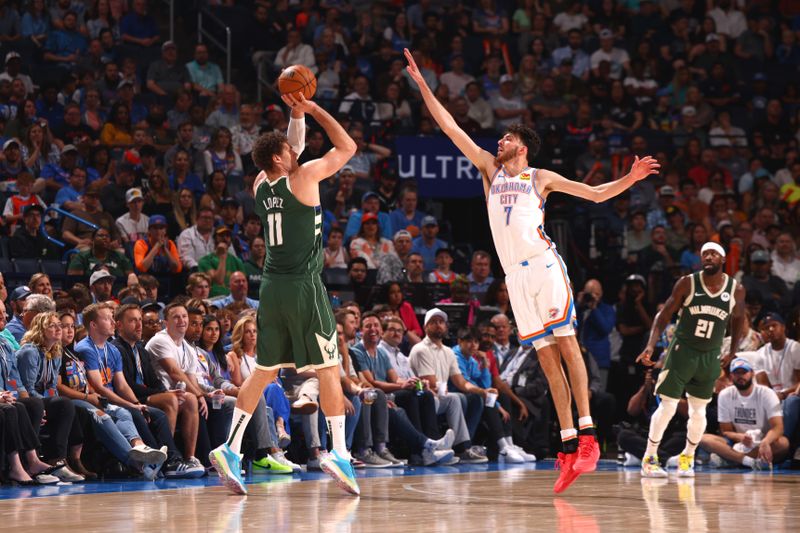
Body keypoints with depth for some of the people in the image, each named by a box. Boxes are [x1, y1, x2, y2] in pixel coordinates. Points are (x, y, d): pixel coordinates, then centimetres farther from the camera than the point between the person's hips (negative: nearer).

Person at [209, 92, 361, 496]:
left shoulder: (260, 186, 10)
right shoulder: (303, 177, -8)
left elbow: (294, 147, 28)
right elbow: (347, 147, 1)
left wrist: (297, 114, 19)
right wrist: (312, 109, 5)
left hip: (272, 287, 6)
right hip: (303, 285, -6)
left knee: (263, 372, 12)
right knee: (328, 368, 0)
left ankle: (230, 448, 3)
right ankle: (339, 452, -4)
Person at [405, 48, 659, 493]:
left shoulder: (542, 178, 13)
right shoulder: (490, 168, 21)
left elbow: (596, 193, 14)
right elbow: (450, 127, 19)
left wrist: (630, 179, -1)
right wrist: (422, 85, 16)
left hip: (544, 264, -3)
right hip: (515, 274, 3)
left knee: (566, 342, -12)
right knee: (547, 354, 0)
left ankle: (588, 435, -18)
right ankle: (569, 445, -4)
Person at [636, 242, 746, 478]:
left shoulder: (736, 290, -4)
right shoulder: (687, 283, -10)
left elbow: (738, 319, 14)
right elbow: (664, 315, -6)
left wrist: (732, 351, 13)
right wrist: (651, 345, -17)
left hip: (710, 357, 2)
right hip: (683, 350, -2)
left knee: (698, 411, 7)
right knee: (667, 406, -5)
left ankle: (687, 458, 26)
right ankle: (649, 459, 6)